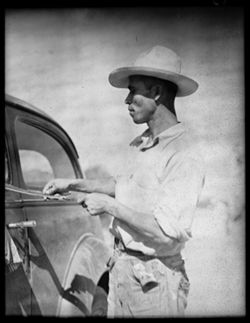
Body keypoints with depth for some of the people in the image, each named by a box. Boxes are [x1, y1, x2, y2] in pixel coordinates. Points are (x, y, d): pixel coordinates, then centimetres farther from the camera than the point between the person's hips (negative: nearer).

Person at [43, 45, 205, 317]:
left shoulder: (184, 158, -23)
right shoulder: (140, 144, 5)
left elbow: (170, 232, -27)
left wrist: (109, 206, -19)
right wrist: (73, 184, 16)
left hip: (154, 279, -8)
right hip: (120, 266, 8)